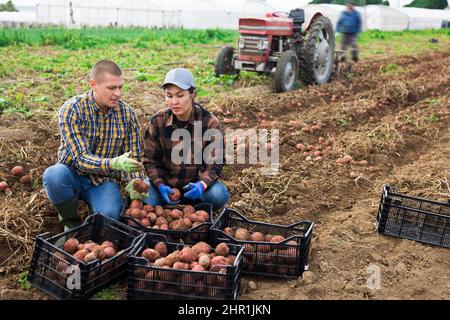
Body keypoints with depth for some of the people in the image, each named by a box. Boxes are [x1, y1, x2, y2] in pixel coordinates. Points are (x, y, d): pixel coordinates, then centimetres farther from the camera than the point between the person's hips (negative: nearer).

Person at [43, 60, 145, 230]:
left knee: (110, 215, -31)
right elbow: (81, 159, -24)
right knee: (53, 175, -34)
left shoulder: (127, 113, -7)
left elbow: (134, 158, -3)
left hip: (104, 180, 0)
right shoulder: (71, 110, -16)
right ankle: (71, 221, -4)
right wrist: (114, 163, -41)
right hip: (73, 175, 0)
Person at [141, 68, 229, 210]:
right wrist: (161, 185, -22)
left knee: (219, 195, -29)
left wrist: (202, 184, -29)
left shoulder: (210, 122, -13)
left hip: (196, 183, 0)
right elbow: (151, 160, -4)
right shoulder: (157, 121, -10)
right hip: (165, 182, 1)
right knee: (147, 200, -28)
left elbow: (215, 161, -9)